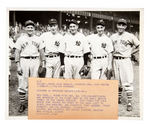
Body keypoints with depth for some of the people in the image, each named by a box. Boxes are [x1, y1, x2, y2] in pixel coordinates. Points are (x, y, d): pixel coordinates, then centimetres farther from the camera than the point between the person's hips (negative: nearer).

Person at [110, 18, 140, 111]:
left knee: (128, 82, -8)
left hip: (125, 60, -4)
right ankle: (119, 98, 27)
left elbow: (139, 46, 5)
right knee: (118, 81, 12)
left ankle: (129, 103, -4)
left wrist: (130, 52, -2)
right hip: (116, 60, 4)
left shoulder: (130, 36, -3)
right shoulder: (113, 37, 9)